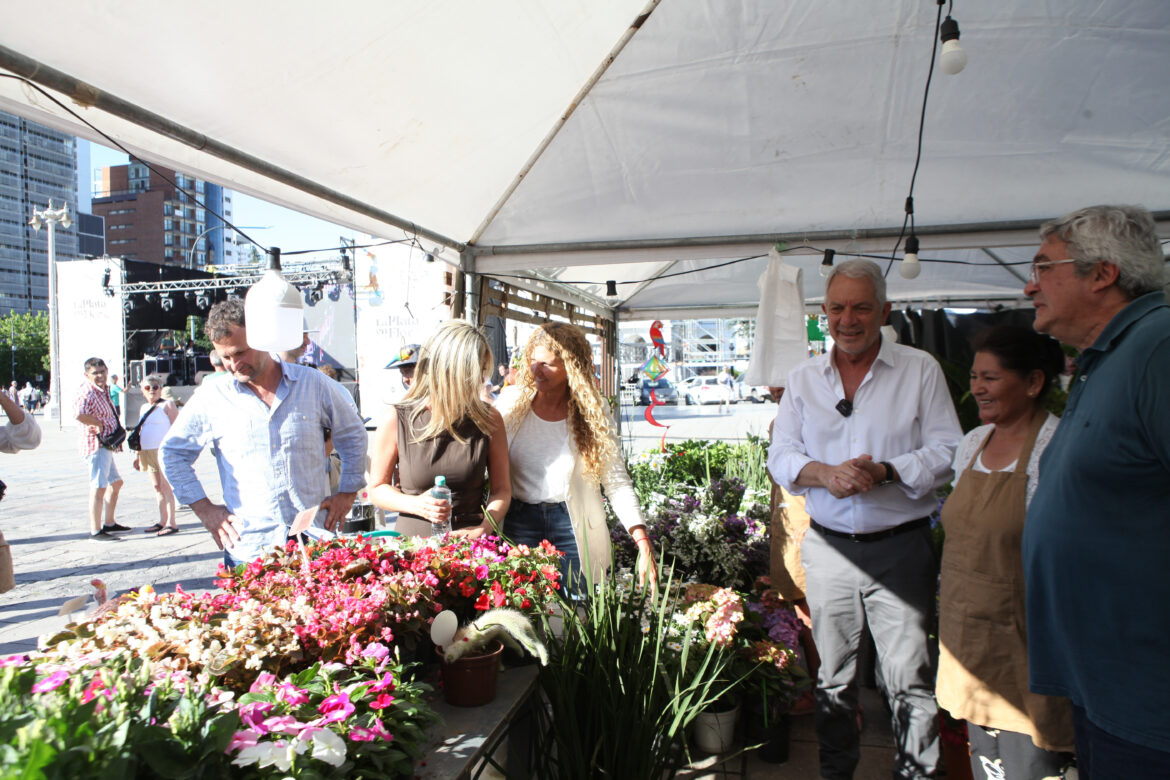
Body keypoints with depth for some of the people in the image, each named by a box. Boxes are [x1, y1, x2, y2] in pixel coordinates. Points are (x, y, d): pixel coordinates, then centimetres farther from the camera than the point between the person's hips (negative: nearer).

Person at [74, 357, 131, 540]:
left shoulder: (103, 391, 15)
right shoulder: (87, 391, -16)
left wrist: (117, 429, 12)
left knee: (116, 482, 21)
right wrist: (100, 424, -21)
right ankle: (95, 530, -8)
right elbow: (78, 414, -35)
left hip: (107, 445, 11)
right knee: (98, 487, -10)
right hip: (97, 445, -11)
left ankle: (109, 523, 32)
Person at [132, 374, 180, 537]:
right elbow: (141, 432, 23)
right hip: (147, 452, 7)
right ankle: (162, 521, 17)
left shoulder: (167, 405, -4)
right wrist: (137, 454, 20)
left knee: (165, 486, -7)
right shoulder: (143, 408, 18)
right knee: (157, 486, 10)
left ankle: (171, 523, -5)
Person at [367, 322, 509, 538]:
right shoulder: (397, 420, -2)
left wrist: (484, 528, -11)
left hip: (470, 544, 1)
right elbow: (377, 488, 6)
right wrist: (416, 504, -11)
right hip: (413, 541, -1)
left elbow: (502, 489, 6)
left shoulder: (489, 419, 1)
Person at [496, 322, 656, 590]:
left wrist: (643, 544, -14)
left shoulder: (593, 411, -3)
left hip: (573, 526, -1)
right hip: (518, 521, 1)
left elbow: (616, 482, -6)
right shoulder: (512, 400, 0)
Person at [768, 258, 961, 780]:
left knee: (909, 677, 0)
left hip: (899, 547, -2)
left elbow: (946, 450, -4)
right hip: (827, 547, 3)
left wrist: (885, 472, -19)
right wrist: (822, 473, -15)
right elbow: (780, 455, 5)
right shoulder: (803, 379, 8)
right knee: (832, 673, 14)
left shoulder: (920, 370, 1)